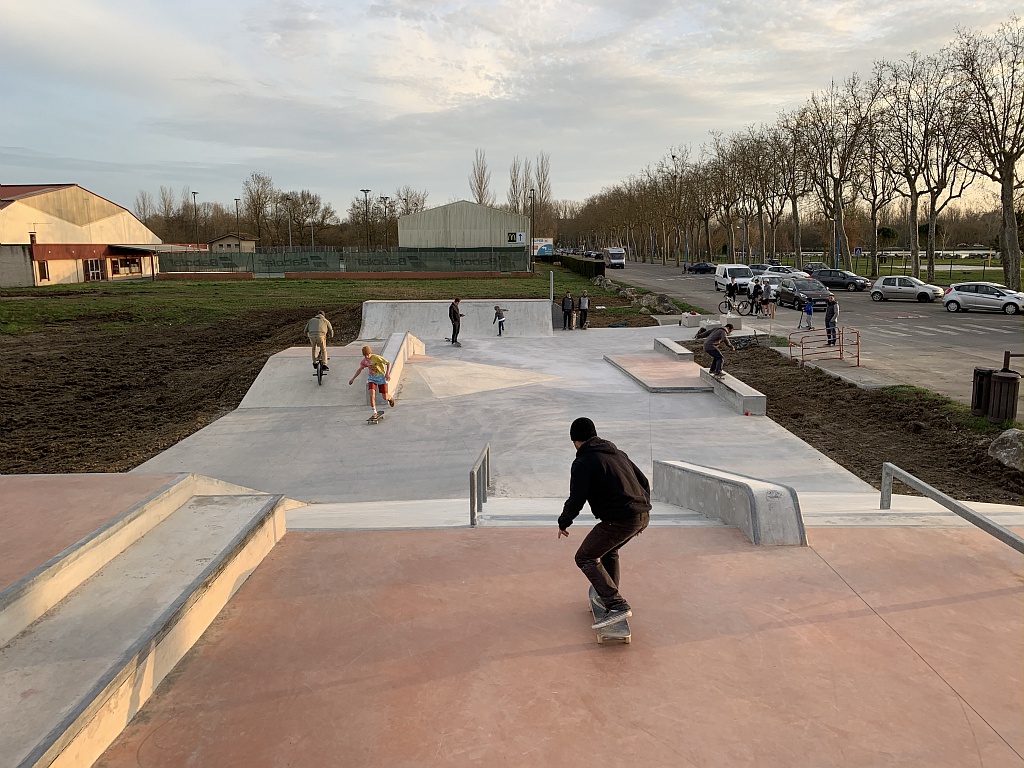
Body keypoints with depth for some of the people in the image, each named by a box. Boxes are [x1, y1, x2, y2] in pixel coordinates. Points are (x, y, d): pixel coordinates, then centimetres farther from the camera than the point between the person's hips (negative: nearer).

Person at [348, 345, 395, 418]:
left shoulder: (377, 358, -24)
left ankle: (390, 398, 39)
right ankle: (375, 412, -8)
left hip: (381, 377, -3)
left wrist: (387, 374, -29)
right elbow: (359, 369, 11)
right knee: (372, 394, -18)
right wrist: (353, 379, 10)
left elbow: (388, 363, -19)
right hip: (372, 377, 3)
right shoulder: (364, 361, -8)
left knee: (385, 397, 0)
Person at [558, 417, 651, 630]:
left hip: (619, 520, -9)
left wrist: (563, 523, 7)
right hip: (643, 516, 9)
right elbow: (644, 482, 23)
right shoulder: (618, 453, 19)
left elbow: (576, 500, -10)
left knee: (585, 558, 3)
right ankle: (608, 597, 36)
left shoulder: (583, 463, -6)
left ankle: (617, 606, -8)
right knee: (608, 549, 31)